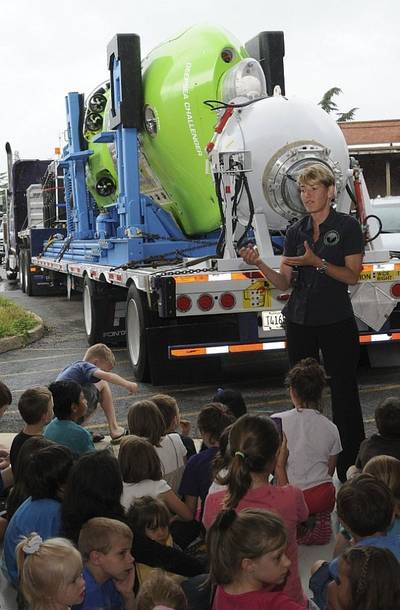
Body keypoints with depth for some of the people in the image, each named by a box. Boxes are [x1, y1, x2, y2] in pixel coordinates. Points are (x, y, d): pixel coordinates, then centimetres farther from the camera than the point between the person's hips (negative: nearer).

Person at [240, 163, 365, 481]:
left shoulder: (347, 226, -3)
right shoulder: (296, 231, 9)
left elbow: (352, 276, -9)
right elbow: (285, 282, 5)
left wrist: (318, 262, -21)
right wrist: (259, 264, -12)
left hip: (337, 322, -4)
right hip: (300, 322, 5)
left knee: (343, 392, -1)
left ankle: (350, 466, 7)